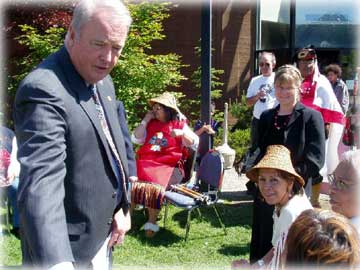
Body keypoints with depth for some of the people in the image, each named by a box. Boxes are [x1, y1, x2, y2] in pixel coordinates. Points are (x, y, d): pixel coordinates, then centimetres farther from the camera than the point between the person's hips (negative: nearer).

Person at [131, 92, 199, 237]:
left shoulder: (179, 124, 8)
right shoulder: (150, 123, 20)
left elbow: (195, 143, 0)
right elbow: (135, 139, 14)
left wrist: (182, 133, -17)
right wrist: (145, 121, 8)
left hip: (168, 166, -4)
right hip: (146, 163, 4)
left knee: (154, 186, -32)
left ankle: (152, 222, -19)